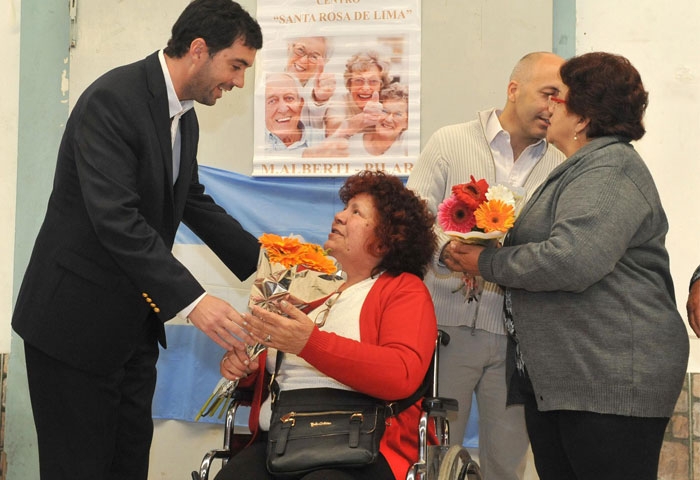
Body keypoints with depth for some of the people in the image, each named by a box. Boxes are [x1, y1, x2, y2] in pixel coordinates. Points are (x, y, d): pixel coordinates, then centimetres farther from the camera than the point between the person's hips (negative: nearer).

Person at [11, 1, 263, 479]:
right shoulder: (112, 99, -21)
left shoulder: (185, 118, 8)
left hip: (135, 326, 9)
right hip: (77, 321, -9)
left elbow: (192, 201, 21)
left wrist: (260, 256, 9)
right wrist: (192, 300, -35)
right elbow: (115, 218, -30)